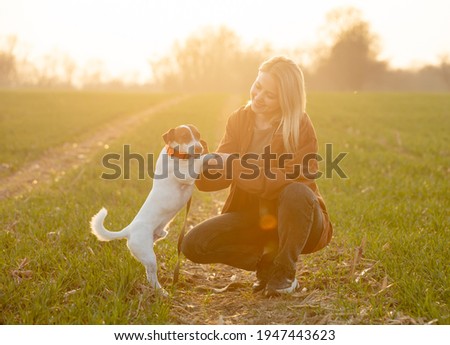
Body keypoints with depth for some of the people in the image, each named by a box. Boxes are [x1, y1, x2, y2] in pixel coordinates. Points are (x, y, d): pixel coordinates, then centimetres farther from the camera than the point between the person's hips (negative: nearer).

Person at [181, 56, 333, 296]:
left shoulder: (301, 127, -15)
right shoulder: (239, 120, -2)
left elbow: (287, 180, -28)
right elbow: (214, 178, -5)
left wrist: (236, 166, -34)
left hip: (293, 221, -4)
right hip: (254, 219, 4)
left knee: (296, 193, -38)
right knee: (193, 244, -15)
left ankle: (285, 272, -14)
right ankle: (267, 258, 3)